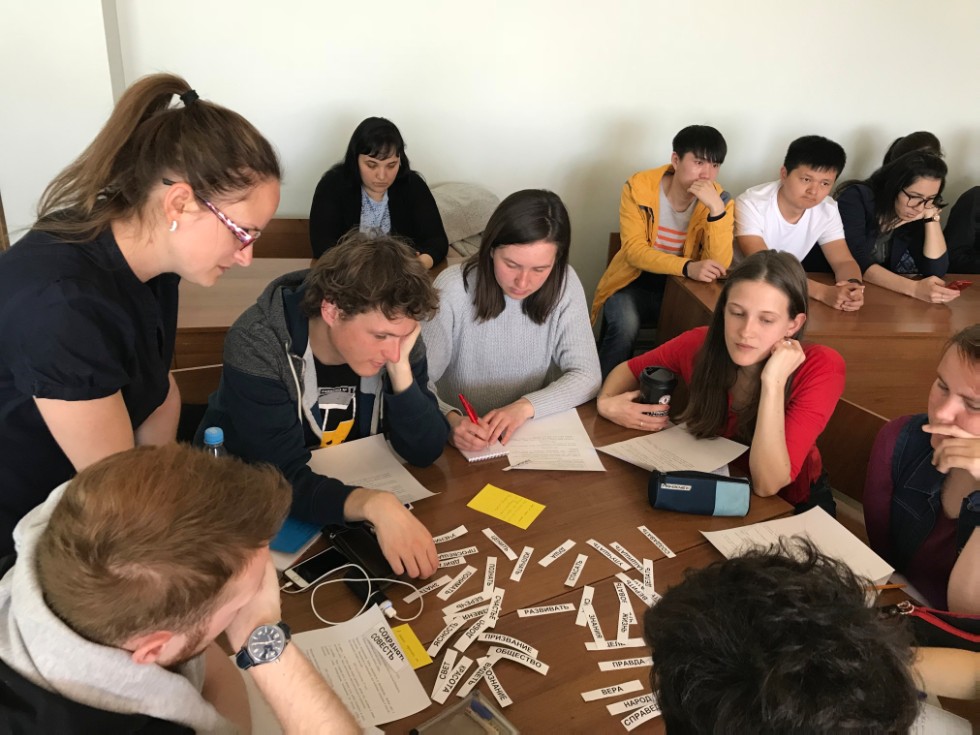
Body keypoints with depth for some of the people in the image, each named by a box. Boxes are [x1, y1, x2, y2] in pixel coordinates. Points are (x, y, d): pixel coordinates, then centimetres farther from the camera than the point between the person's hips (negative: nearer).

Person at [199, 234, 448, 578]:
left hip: (347, 485, 4)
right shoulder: (257, 347, -26)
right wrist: (373, 503, -47)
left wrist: (400, 368, -27)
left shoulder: (397, 334, -14)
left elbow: (425, 451, -14)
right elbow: (281, 478, -32)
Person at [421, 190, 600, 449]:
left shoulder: (565, 285, -7)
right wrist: (450, 419, -34)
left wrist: (525, 407, -22)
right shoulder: (453, 288, -15)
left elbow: (587, 376, -7)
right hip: (464, 444, -1)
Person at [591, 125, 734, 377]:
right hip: (635, 282, -2)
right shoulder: (639, 186, -14)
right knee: (625, 327, -32)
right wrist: (688, 267, -34)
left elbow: (720, 264, -19)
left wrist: (716, 208, -32)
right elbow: (634, 250, -20)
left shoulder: (719, 199, -8)